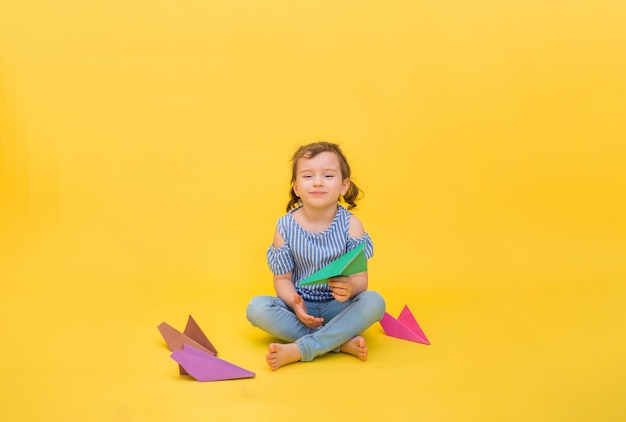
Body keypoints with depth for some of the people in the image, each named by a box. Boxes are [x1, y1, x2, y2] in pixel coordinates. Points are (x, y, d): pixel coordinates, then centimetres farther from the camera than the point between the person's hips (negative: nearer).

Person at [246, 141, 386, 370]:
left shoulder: (350, 224, -8)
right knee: (257, 307, -26)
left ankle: (298, 350, -32)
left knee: (374, 302, -29)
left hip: (338, 307, 0)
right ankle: (341, 342, -26)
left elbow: (361, 277, -11)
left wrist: (351, 288, -36)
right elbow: (282, 278, -3)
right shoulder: (285, 227, -7)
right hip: (300, 306, 1)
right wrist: (295, 304, -24)